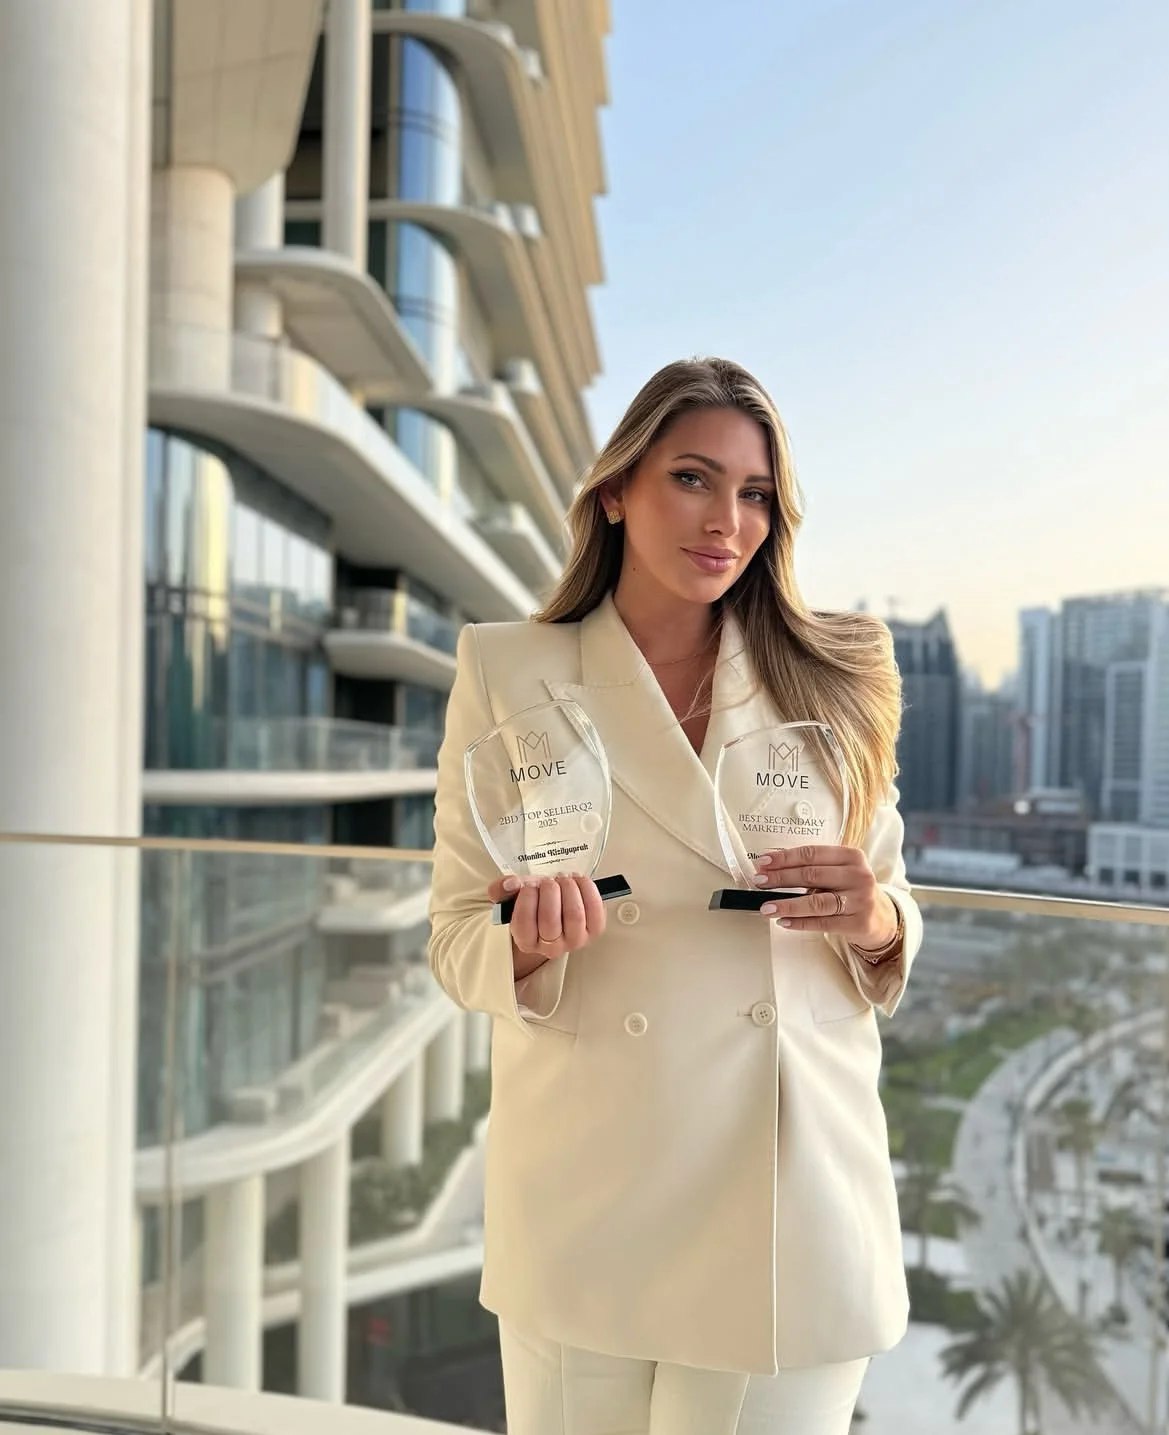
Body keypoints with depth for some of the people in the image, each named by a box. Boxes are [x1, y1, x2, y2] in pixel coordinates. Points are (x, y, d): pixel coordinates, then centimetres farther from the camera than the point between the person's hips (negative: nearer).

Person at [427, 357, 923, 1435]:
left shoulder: (830, 682, 2)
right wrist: (534, 942, -22)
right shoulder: (509, 672, -2)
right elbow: (457, 937, -1)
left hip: (788, 1199, 1)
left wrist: (875, 922, -13)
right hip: (586, 1194, 0)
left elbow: (891, 927, 9)